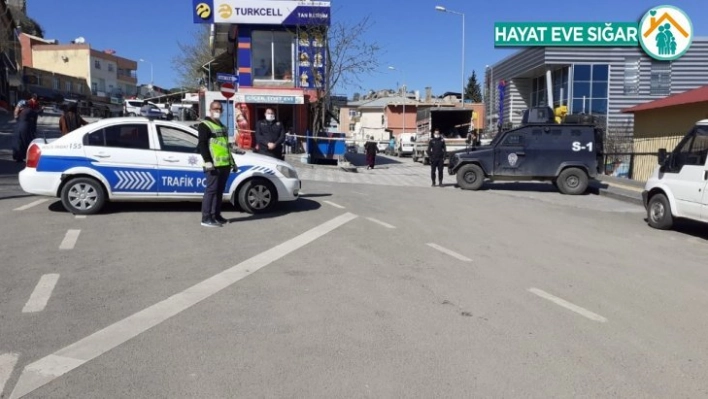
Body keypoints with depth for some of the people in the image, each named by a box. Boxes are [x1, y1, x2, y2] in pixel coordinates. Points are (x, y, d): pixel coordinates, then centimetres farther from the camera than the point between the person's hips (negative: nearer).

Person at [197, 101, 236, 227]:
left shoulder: (222, 126, 24)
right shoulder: (205, 125, -3)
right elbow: (202, 145, -13)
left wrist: (232, 161, 24)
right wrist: (208, 162, -22)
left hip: (225, 164, 9)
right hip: (214, 165, -8)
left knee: (220, 191, 11)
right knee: (211, 190, -10)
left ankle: (216, 215, 18)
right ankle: (206, 218, -8)